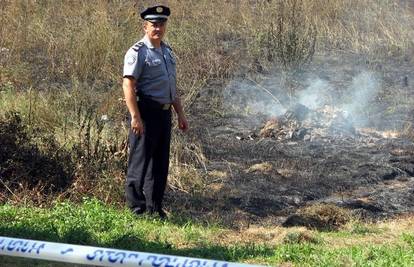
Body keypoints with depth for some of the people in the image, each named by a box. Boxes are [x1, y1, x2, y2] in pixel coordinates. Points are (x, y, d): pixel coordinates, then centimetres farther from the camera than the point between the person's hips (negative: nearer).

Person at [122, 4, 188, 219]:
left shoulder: (167, 51, 16)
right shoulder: (138, 52, -11)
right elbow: (128, 85, -19)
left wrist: (180, 114, 20)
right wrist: (135, 116, -26)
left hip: (164, 113, 8)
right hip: (146, 113, -8)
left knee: (161, 162, 11)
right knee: (140, 161, -3)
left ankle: (155, 208, 19)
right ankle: (137, 208, 5)